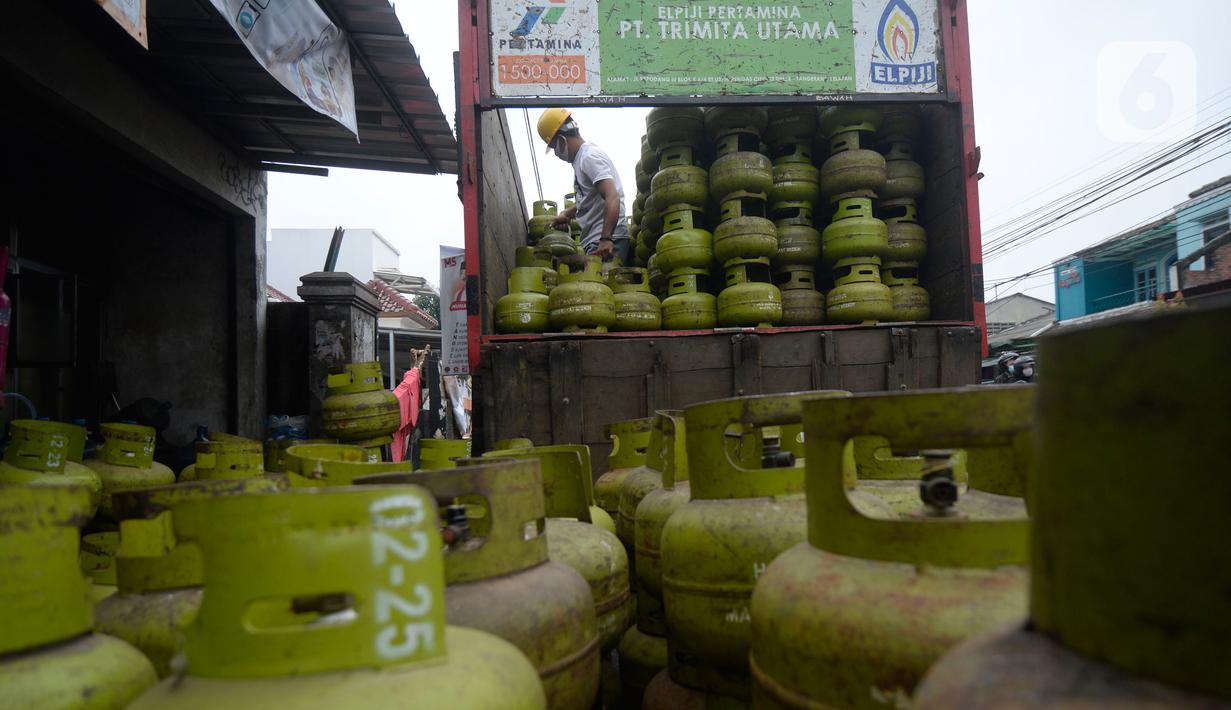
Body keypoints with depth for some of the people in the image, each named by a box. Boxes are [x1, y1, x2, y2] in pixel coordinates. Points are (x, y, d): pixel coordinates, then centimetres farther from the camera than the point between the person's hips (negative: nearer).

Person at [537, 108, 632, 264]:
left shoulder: (589, 156, -10)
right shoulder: (582, 157, 22)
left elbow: (612, 197, -23)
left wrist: (606, 239, -32)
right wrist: (567, 214, 22)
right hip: (594, 241, 10)